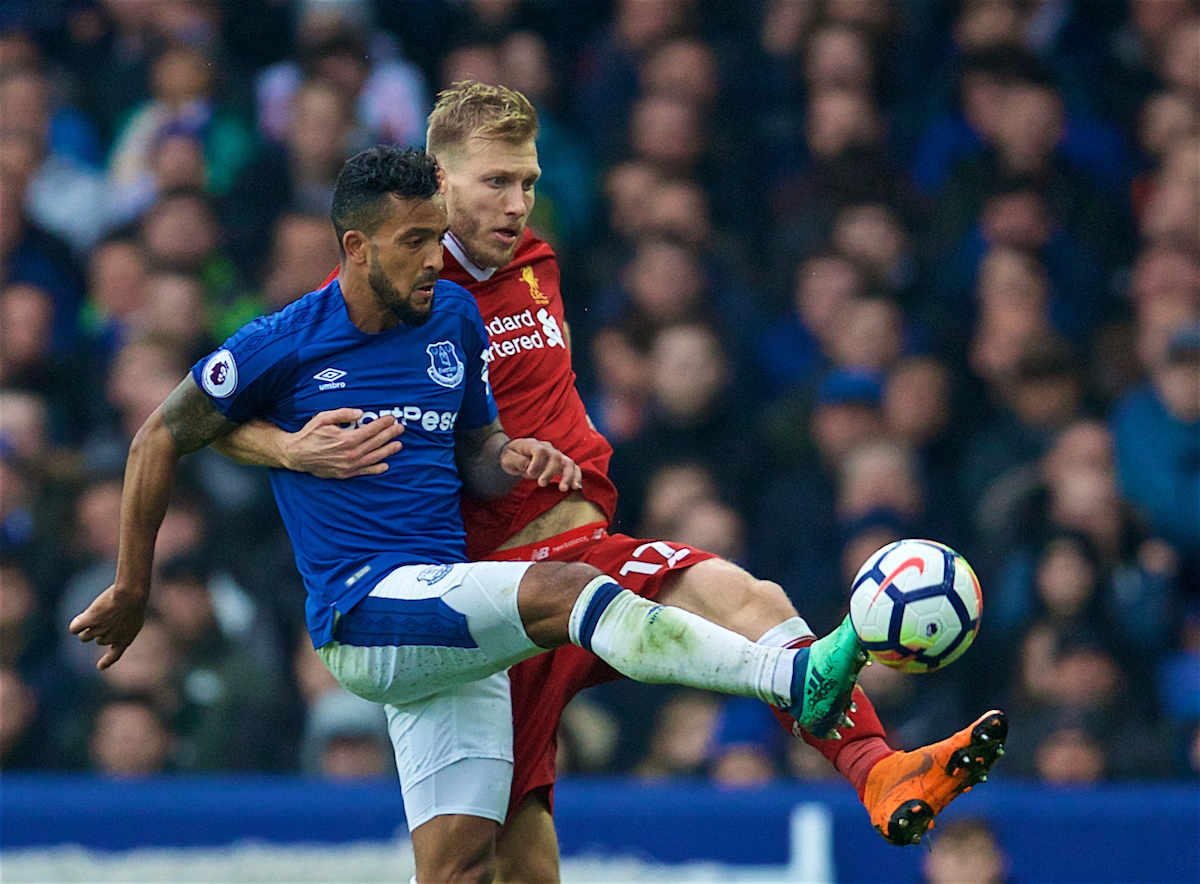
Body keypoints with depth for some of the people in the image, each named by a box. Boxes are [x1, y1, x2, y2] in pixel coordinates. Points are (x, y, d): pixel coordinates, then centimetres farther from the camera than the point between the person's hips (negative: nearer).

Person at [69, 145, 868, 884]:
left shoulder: (455, 318, 11)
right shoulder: (285, 345, -4)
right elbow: (161, 441, 7)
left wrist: (512, 460, -3)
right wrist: (133, 590, 13)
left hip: (450, 623, 6)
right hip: (360, 614, -6)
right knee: (564, 588, -29)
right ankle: (794, 680, -43)